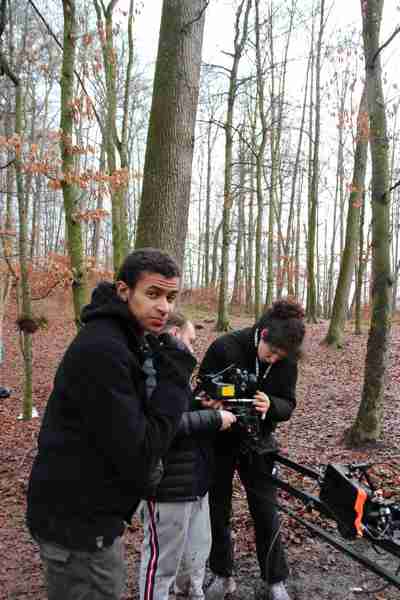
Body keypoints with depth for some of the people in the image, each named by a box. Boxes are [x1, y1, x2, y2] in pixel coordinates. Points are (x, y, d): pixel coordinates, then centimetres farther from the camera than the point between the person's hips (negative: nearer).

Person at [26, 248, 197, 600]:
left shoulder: (119, 340, 7)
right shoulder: (101, 350, -26)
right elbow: (138, 456, -26)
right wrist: (176, 376, -21)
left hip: (88, 513, 10)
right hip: (78, 522, -10)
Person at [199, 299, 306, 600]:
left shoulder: (287, 361, -12)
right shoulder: (224, 347, -21)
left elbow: (288, 405, -9)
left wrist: (271, 406, -32)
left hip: (256, 443, 2)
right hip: (219, 441, -1)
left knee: (266, 513, 5)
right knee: (217, 511, 11)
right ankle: (222, 576, 31)